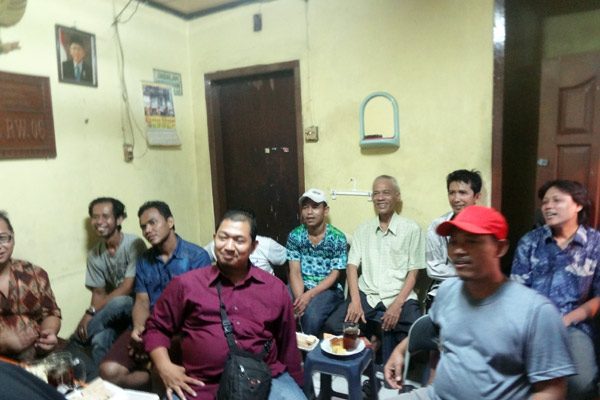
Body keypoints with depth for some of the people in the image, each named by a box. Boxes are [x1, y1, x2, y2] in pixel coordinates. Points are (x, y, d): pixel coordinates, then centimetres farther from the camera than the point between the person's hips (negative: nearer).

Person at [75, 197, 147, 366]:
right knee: (100, 340, -29)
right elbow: (99, 293, 4)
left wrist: (91, 312, -21)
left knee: (118, 302, -36)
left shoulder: (134, 244, -15)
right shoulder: (94, 255, 3)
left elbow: (128, 288, -19)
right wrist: (93, 313, -17)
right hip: (114, 311, 4)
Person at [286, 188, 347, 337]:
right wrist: (299, 297, -25)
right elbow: (295, 272, -6)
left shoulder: (338, 238, -8)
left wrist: (309, 295, -23)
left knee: (311, 315, -31)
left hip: (328, 289, -2)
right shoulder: (294, 236, -1)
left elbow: (334, 275, -9)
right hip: (301, 287, 2)